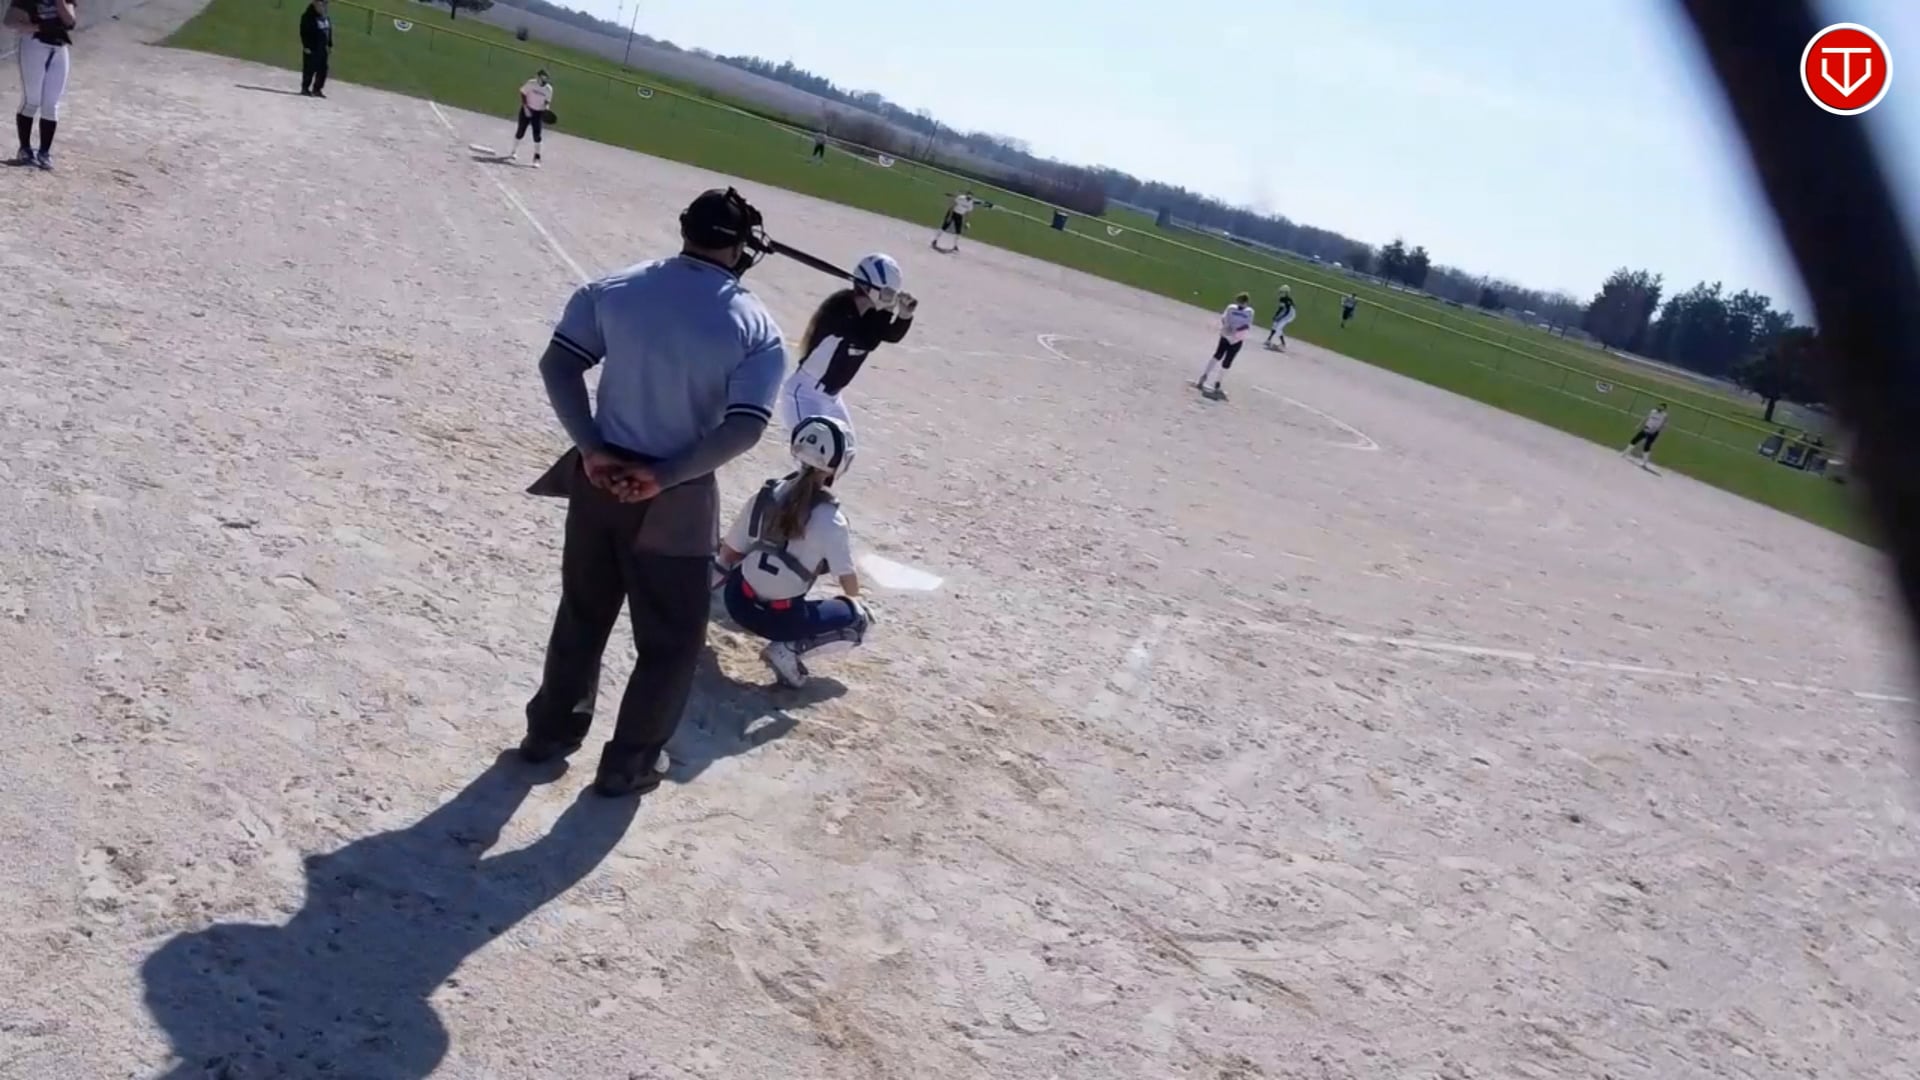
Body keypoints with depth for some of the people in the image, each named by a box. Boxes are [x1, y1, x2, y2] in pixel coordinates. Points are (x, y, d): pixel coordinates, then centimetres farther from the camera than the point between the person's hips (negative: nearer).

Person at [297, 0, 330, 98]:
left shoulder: (325, 17, 11)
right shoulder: (308, 16, -13)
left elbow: (329, 31, 18)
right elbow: (304, 32, -15)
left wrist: (330, 46, 15)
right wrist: (306, 46, -18)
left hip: (322, 49, 7)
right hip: (311, 49, -7)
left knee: (322, 69, 7)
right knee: (310, 69, -3)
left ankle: (317, 89, 17)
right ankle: (305, 88, 7)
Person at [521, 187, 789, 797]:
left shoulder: (615, 288, -2)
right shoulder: (757, 329, -12)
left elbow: (558, 364, -5)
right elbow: (743, 428, -19)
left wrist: (591, 447, -7)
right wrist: (665, 476, -14)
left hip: (600, 479, 4)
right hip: (677, 500, -4)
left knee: (582, 614, 24)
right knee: (671, 641, 15)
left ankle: (551, 731, 40)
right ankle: (630, 763, 26)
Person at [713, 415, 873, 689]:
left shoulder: (767, 494, -7)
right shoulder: (829, 520, -19)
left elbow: (730, 551, 2)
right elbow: (848, 580, -6)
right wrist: (854, 600, 18)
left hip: (739, 602, 7)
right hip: (781, 618, -7)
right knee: (858, 619, 12)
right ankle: (789, 650, -4)